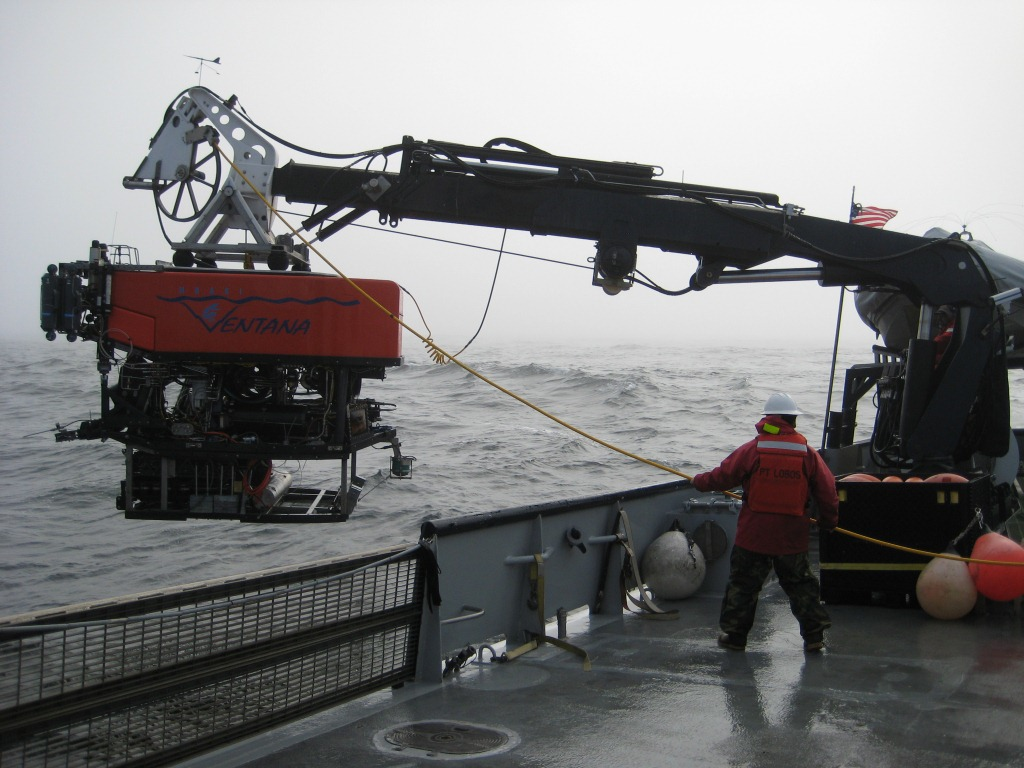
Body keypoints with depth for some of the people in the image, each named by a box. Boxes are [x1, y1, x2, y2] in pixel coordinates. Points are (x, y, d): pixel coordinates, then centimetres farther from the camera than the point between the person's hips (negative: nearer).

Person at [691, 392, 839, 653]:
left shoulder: (752, 449, -8)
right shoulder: (808, 454, -2)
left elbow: (723, 476, -4)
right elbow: (827, 492, 2)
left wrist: (700, 481, 16)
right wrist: (828, 521, 18)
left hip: (753, 534, -2)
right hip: (793, 538, 2)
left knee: (743, 584, 10)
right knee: (800, 584, 14)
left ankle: (734, 634, 15)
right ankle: (813, 635, 13)